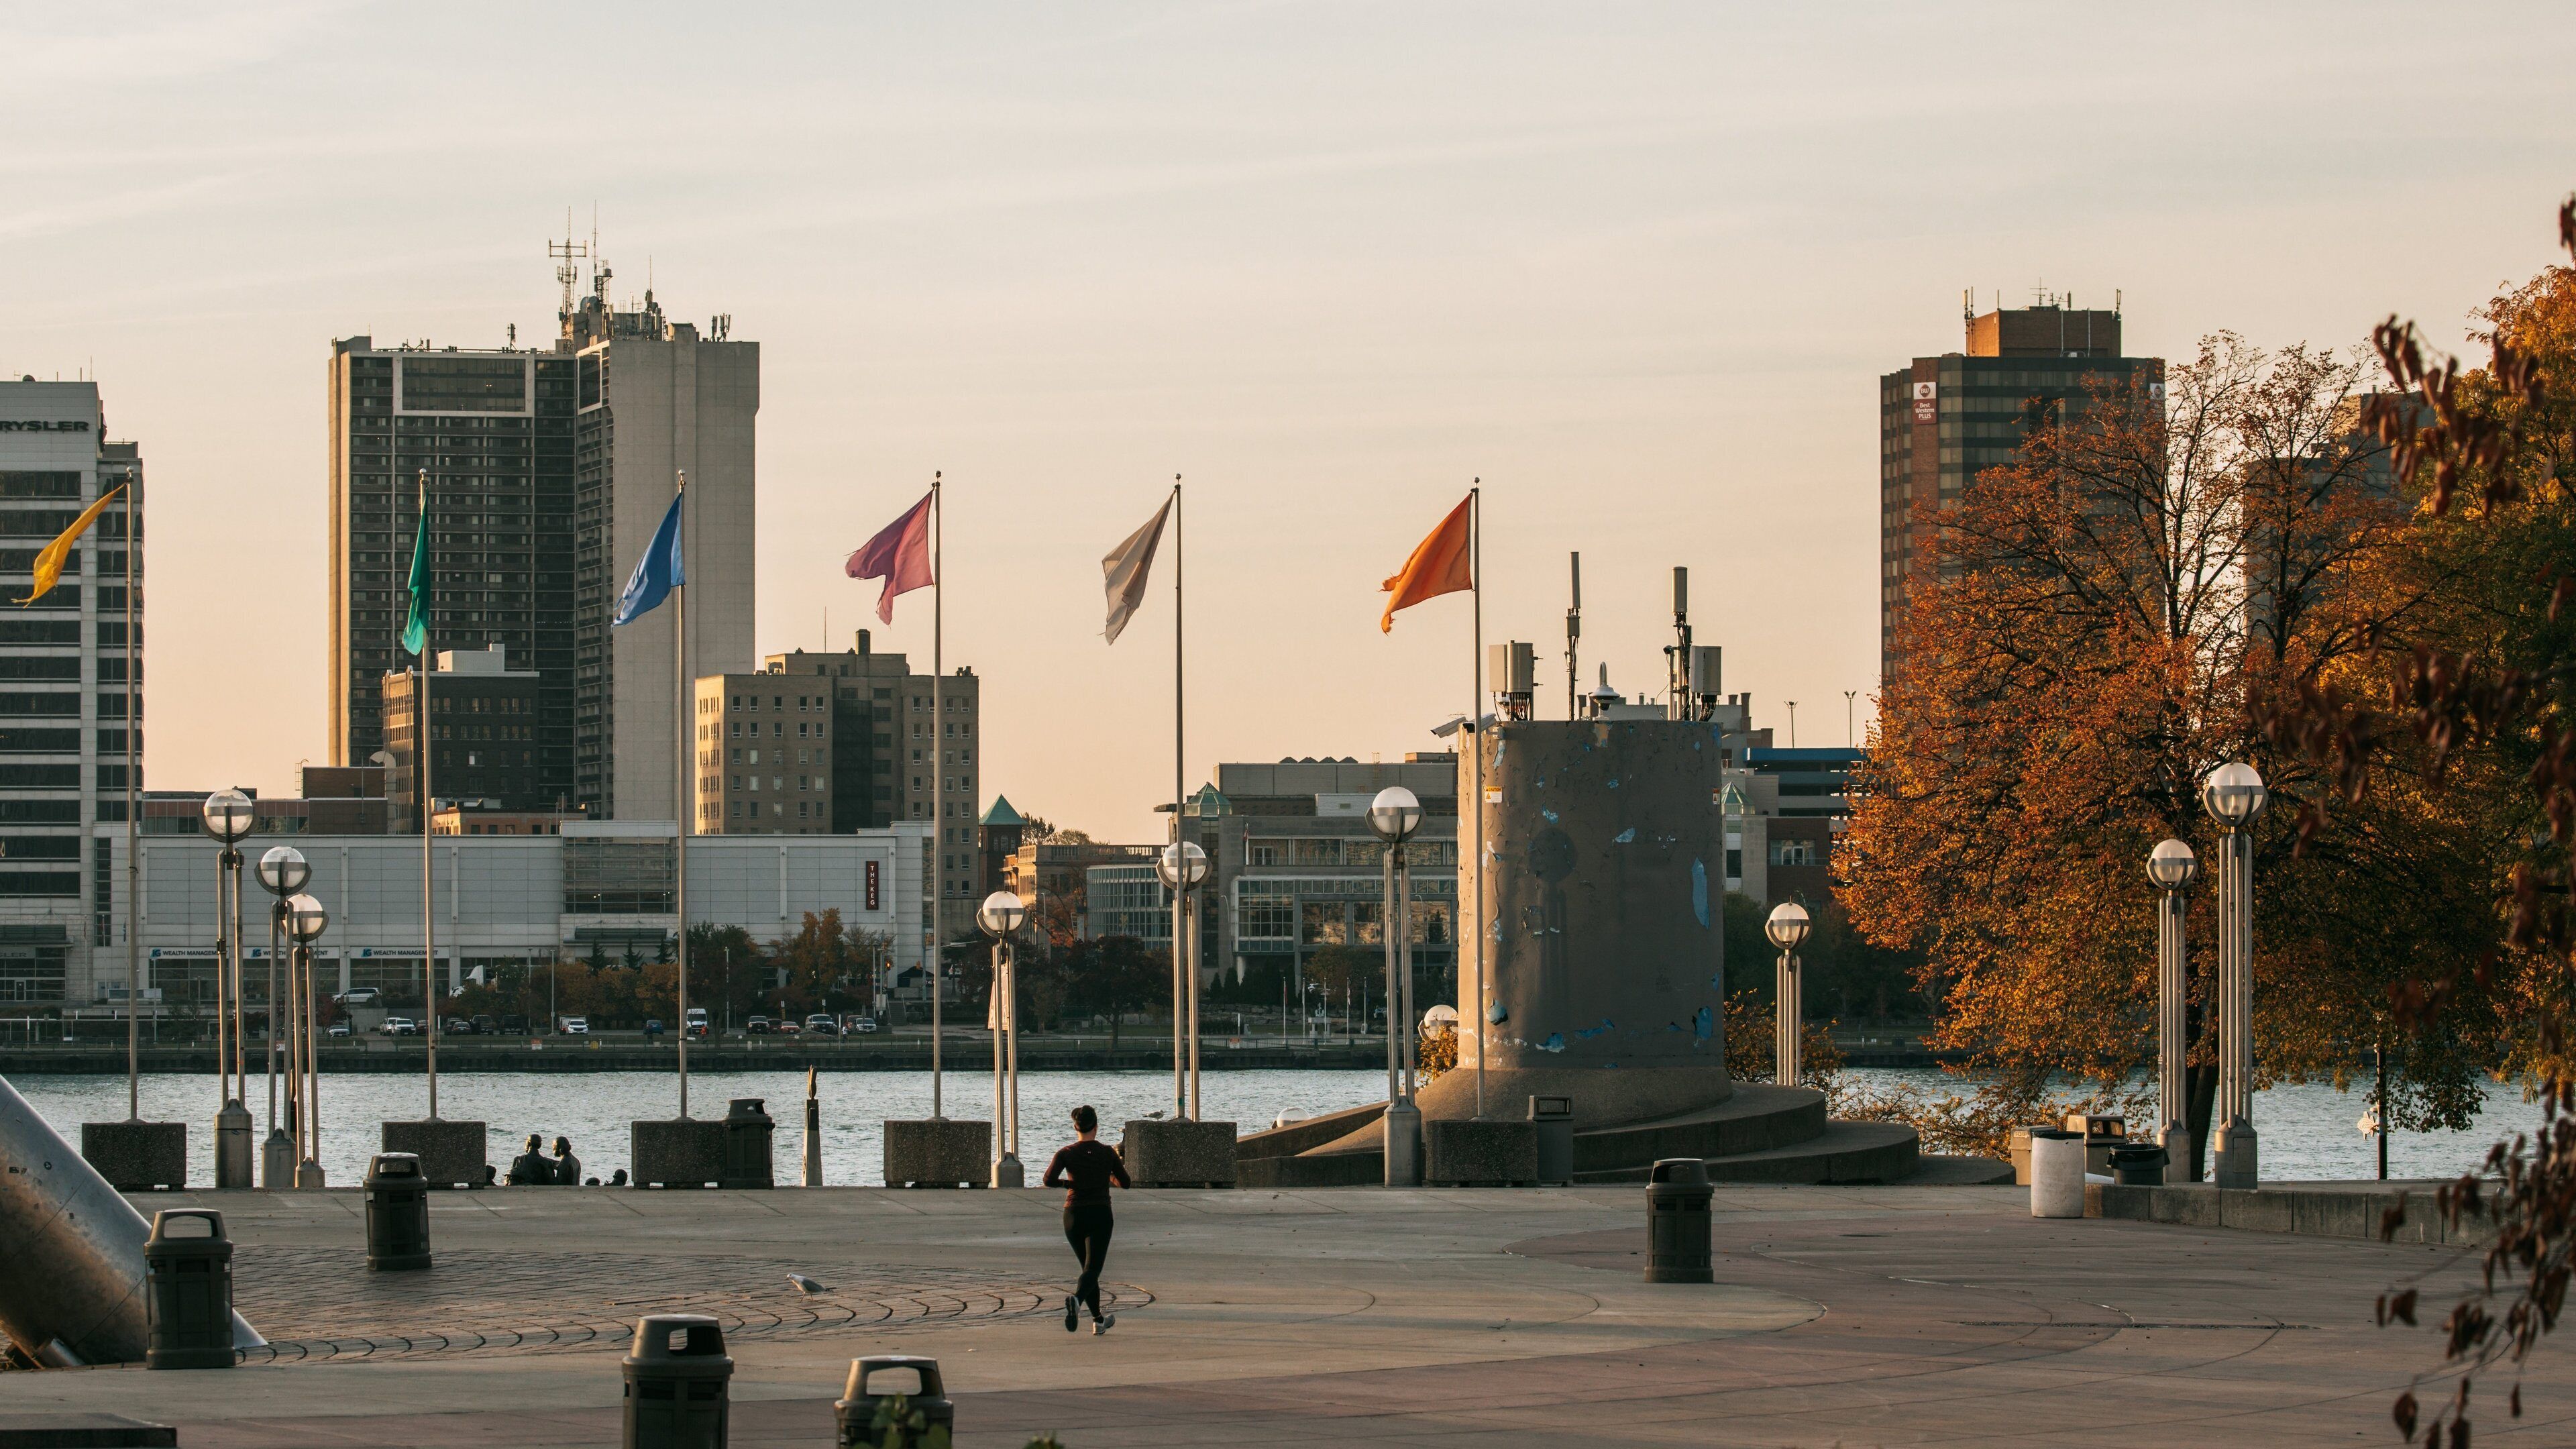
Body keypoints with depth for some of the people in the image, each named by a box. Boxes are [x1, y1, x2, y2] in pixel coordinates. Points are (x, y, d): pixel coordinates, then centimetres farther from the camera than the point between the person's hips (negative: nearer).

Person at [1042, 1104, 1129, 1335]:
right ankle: (1076, 1299, -41)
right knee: (1092, 1269, -8)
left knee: (1089, 1267, 19)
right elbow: (1125, 1183, 5)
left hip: (1073, 1215, 2)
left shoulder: (1066, 1153, -2)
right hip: (1100, 1214, -2)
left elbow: (1049, 1179, -15)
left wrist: (1070, 1183, 3)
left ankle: (1099, 1321, 25)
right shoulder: (1107, 1153, -3)